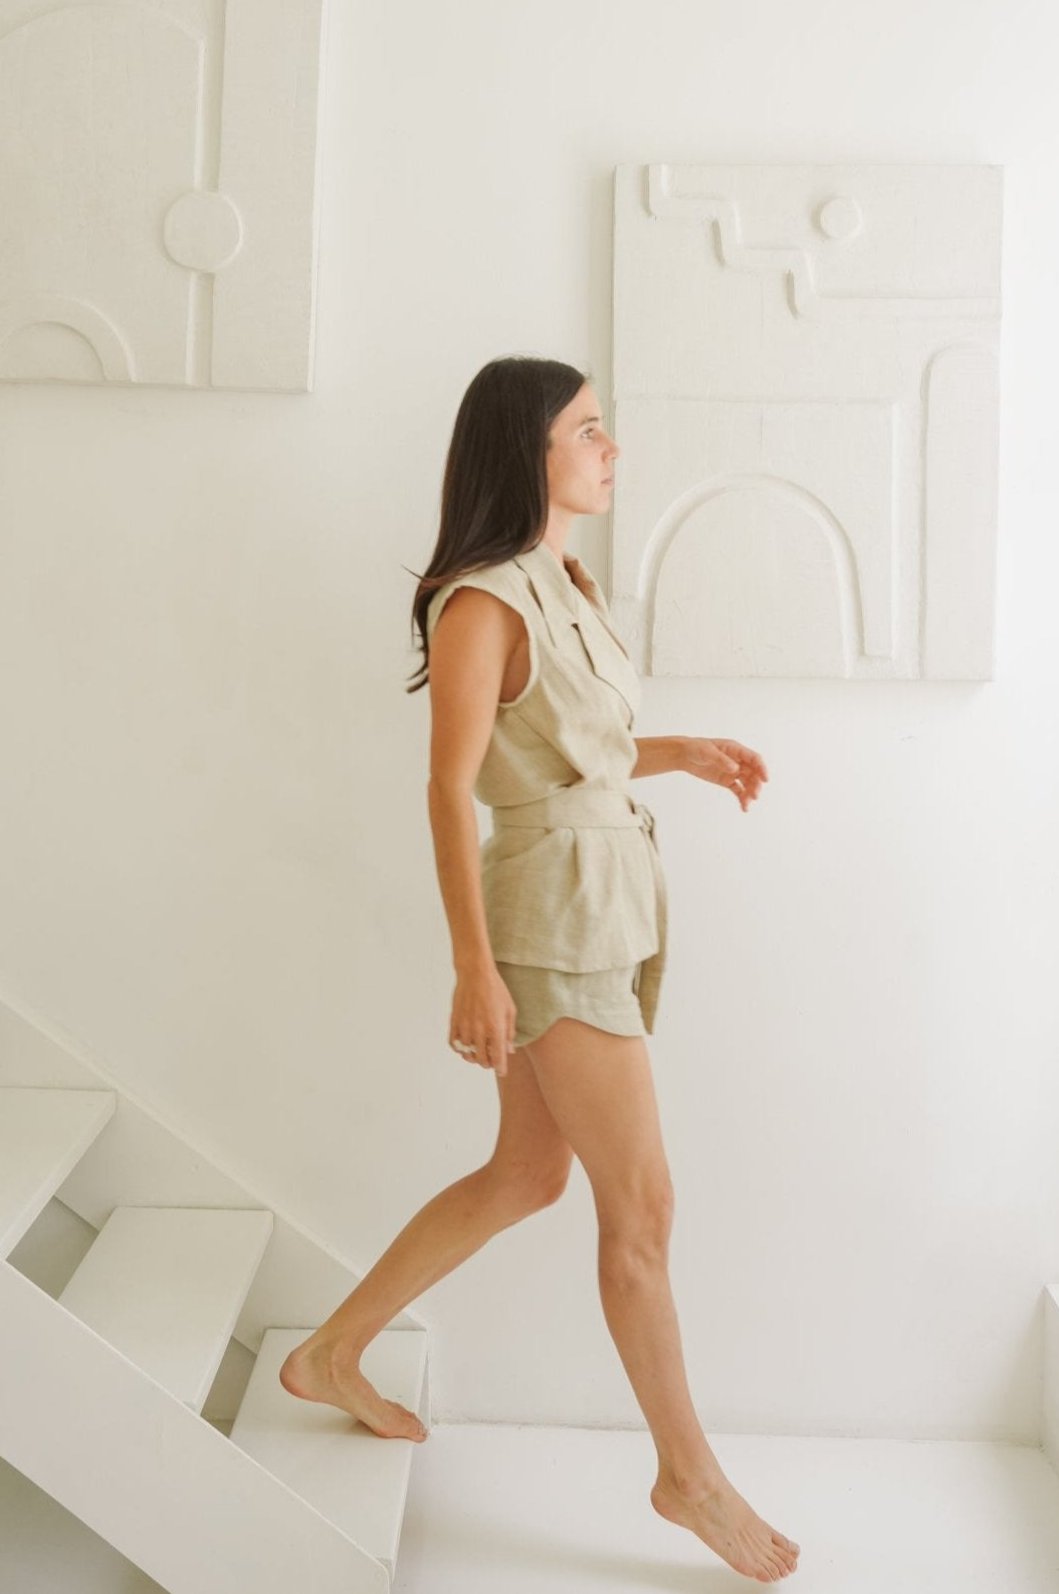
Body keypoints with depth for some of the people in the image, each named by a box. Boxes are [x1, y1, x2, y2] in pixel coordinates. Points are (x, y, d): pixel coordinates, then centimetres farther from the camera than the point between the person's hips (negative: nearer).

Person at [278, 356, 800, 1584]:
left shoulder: (568, 587, 12)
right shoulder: (483, 603, -14)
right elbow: (452, 790, -16)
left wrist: (683, 753, 12)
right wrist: (474, 970, -17)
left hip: (611, 906, 9)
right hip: (554, 920, -9)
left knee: (527, 1176, 18)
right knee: (640, 1204, 2)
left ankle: (332, 1357, 34)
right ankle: (690, 1477, 22)